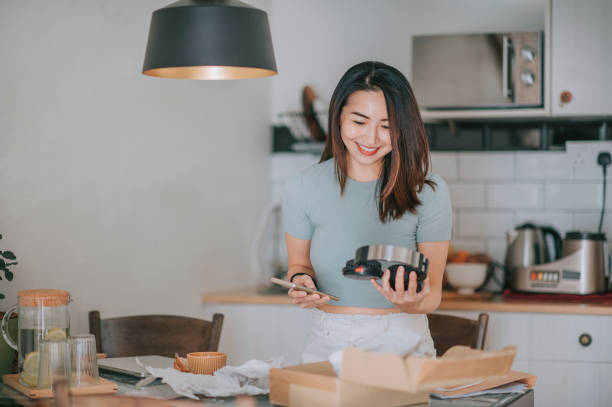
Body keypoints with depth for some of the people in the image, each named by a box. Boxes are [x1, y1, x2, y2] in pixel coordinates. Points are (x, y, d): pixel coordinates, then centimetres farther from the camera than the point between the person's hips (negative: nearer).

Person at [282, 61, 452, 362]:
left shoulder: (428, 192, -4)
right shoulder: (303, 189, 0)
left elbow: (432, 294, -2)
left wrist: (413, 303, -24)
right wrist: (301, 282, -8)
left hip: (401, 341, -1)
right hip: (327, 344, 1)